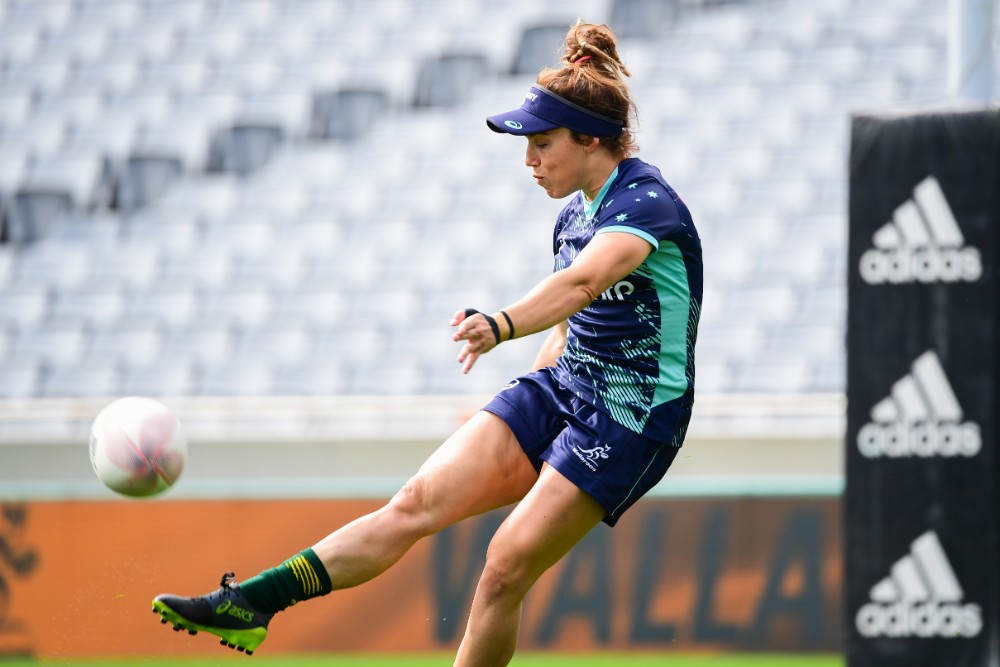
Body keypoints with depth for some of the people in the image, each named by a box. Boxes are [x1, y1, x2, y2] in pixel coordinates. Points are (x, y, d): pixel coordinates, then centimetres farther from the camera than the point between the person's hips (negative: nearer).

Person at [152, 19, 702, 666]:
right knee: (419, 501, -9)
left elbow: (581, 282, -36)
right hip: (560, 392, 7)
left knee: (507, 564, -16)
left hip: (633, 419, -7)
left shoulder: (648, 201, -17)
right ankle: (250, 602, -19)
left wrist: (502, 324, -53)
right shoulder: (575, 216, 12)